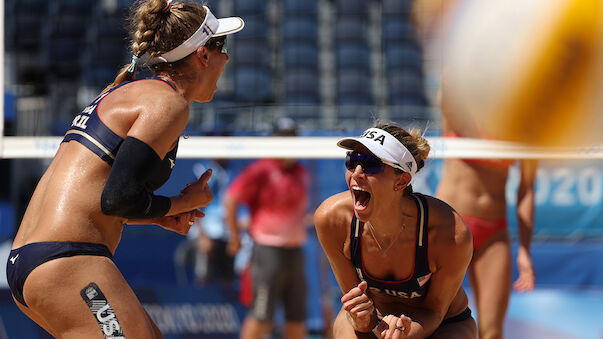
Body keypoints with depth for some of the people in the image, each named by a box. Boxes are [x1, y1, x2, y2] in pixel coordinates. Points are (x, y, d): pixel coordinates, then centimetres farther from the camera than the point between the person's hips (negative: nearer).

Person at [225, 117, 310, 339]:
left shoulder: (301, 173, 12)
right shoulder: (260, 171, -9)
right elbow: (231, 200, -10)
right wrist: (235, 236, -7)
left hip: (295, 251, 7)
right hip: (268, 251, -7)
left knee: (297, 316, 7)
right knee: (262, 316, -11)